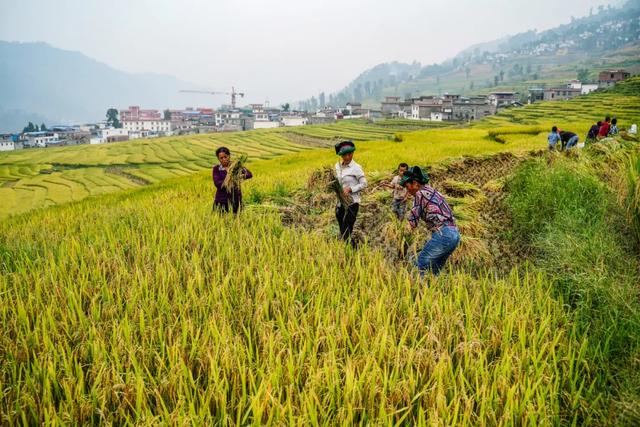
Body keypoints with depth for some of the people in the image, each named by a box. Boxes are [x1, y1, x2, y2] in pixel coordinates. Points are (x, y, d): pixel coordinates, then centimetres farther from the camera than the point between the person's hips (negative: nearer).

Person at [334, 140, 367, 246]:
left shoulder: (356, 168, -11)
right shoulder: (338, 166, 7)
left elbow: (364, 184, -8)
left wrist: (350, 189, -19)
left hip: (352, 202, -7)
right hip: (341, 201, 7)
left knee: (346, 232, -9)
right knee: (342, 231, 15)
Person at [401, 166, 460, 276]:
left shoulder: (420, 193, -4)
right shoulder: (433, 191, 23)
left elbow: (414, 217, -4)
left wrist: (410, 226, 16)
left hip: (442, 234, -9)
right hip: (455, 234, 9)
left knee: (421, 263, -3)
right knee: (435, 269, 17)